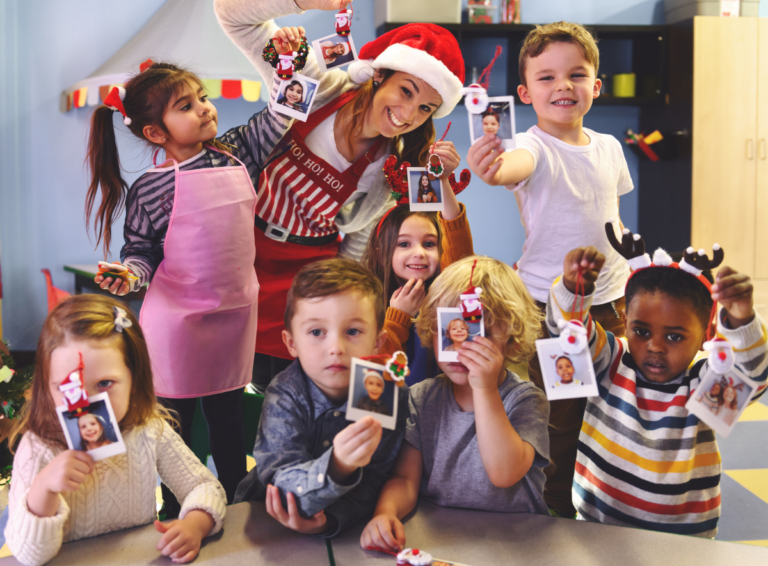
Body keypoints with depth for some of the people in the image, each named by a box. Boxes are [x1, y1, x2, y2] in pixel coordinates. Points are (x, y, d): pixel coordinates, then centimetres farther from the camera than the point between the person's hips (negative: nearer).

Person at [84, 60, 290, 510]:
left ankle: (237, 504, 33)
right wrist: (129, 273, -23)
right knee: (177, 418, 10)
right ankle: (177, 515, 26)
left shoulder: (235, 152, 2)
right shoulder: (150, 189, -11)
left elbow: (279, 115, 9)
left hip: (236, 307, 4)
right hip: (177, 316, -4)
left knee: (229, 414, 17)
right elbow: (142, 249, -3)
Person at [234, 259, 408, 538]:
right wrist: (337, 466, -45)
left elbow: (372, 484, -15)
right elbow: (284, 488, -27)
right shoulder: (284, 397, -16)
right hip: (269, 516, -1)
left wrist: (328, 519, -33)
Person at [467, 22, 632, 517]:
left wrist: (625, 282, 17)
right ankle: (559, 514, 18)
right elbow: (519, 164, -39)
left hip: (610, 303, 6)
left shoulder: (609, 147, 6)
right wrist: (495, 170, -63)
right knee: (559, 424, 0)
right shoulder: (535, 147, -14)